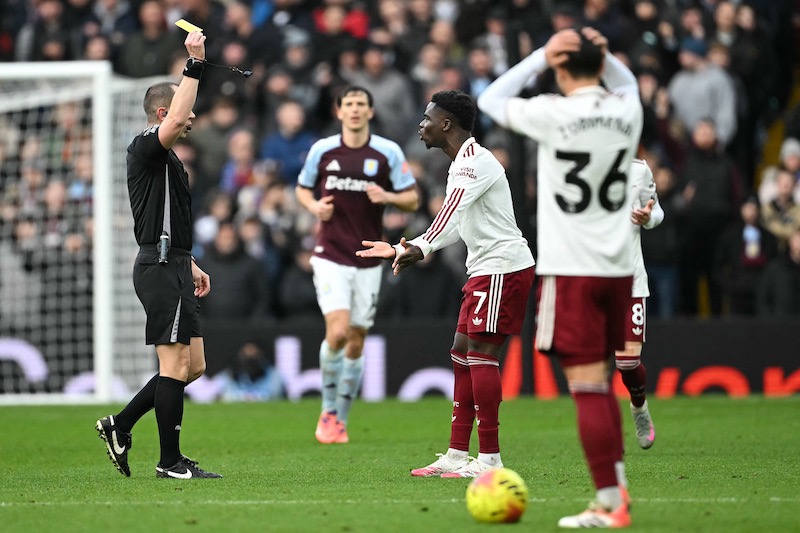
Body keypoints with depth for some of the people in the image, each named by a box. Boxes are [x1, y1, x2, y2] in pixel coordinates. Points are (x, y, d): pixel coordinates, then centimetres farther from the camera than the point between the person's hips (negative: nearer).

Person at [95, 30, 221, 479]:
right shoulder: (145, 148, -9)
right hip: (160, 268, -10)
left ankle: (121, 425, 16)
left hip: (174, 266, 10)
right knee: (176, 365, -8)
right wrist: (195, 65, -27)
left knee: (193, 366, 9)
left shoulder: (170, 160, 22)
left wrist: (191, 266, 25)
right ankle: (170, 462, -3)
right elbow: (174, 122, -30)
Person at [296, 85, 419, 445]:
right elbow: (302, 189, 16)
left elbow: (413, 199, 3)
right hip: (330, 256, -1)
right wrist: (314, 206, -6)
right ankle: (328, 411, 1)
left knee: (356, 343, 5)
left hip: (368, 260, 1)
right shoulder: (322, 150, 1)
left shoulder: (388, 152, 0)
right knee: (338, 332, -17)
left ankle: (341, 420, 18)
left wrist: (388, 197, -17)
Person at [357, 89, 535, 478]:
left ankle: (490, 459, -13)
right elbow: (454, 225, 26)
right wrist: (401, 249, 28)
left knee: (481, 353, -13)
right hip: (485, 269, 11)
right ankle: (457, 455, 10)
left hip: (504, 267, -11)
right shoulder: (463, 164, 19)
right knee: (462, 353, 9)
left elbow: (451, 213, -31)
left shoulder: (475, 161, -14)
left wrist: (422, 248, -44)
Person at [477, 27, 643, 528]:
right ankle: (617, 485, 14)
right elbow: (626, 83, 29)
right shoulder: (627, 110, 3)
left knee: (589, 388, -6)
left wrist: (541, 56, 3)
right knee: (603, 385, 17)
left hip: (571, 270, -5)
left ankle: (610, 504, -8)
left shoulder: (553, 114, -11)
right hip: (619, 267, 5)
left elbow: (491, 100, 6)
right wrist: (603, 53, 11)